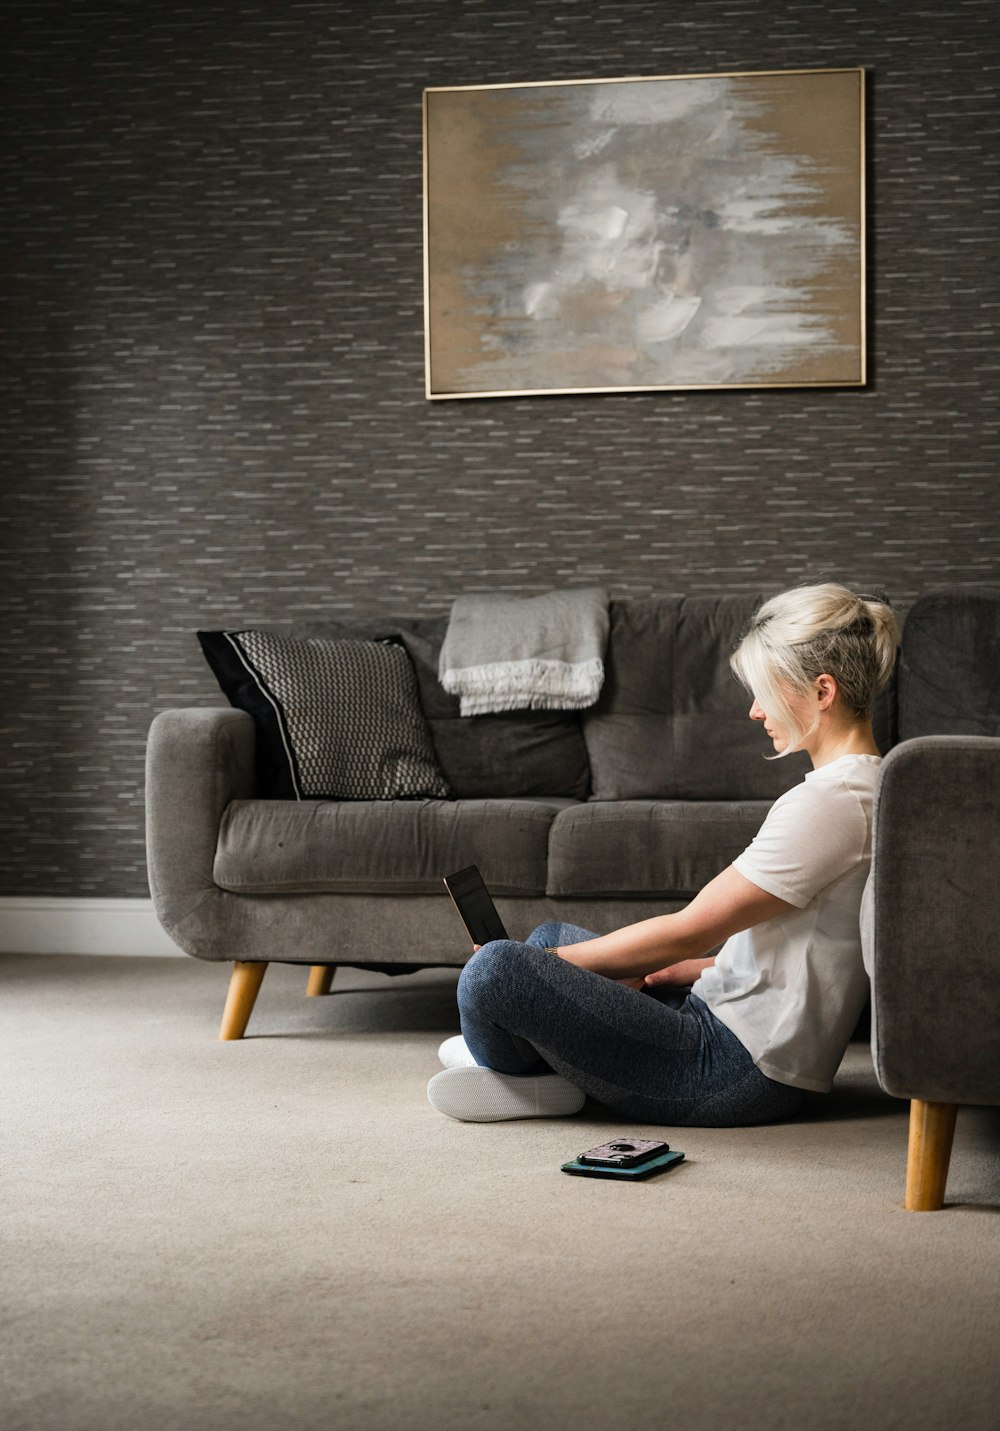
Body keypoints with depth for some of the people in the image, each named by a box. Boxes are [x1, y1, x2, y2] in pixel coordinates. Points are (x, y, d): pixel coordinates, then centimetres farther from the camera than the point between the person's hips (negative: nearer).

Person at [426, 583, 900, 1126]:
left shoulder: (824, 804, -21)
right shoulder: (864, 787, 10)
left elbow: (687, 931, -18)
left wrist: (553, 960, -8)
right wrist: (693, 967, 11)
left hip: (737, 1071, -11)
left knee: (494, 969, -21)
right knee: (552, 935, 27)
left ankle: (511, 1072, 8)